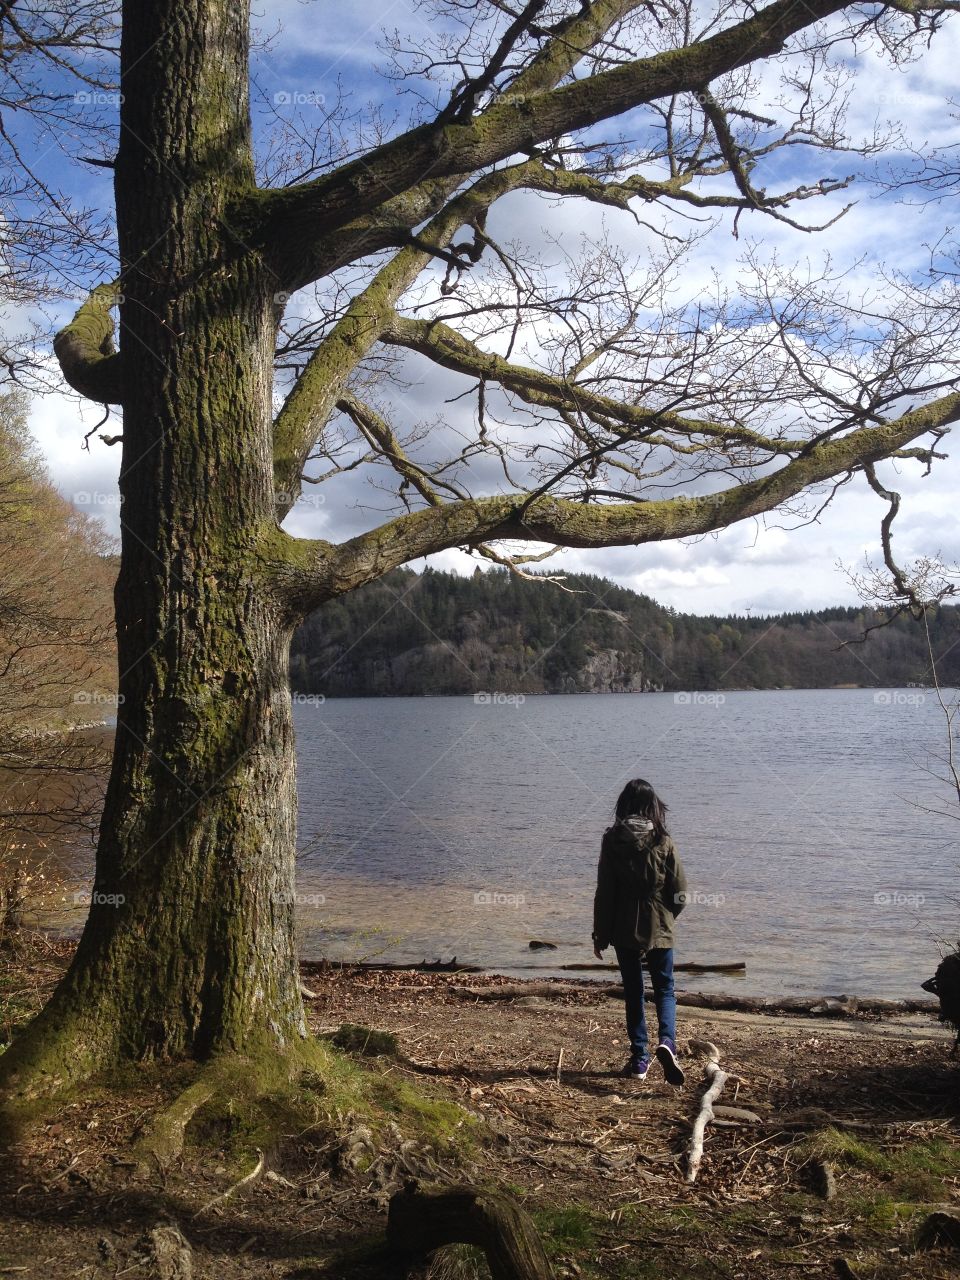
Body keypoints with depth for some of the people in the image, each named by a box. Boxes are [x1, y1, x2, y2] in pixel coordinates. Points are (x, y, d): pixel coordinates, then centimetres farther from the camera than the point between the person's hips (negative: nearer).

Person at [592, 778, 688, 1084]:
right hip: (659, 931, 0)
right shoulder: (663, 842, -8)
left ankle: (639, 1059, 14)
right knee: (664, 990, 11)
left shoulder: (612, 840, -7)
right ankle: (667, 1042, -14)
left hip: (624, 931, 1)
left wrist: (600, 934, 2)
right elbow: (679, 891, -5)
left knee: (633, 993, 13)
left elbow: (604, 891, -6)